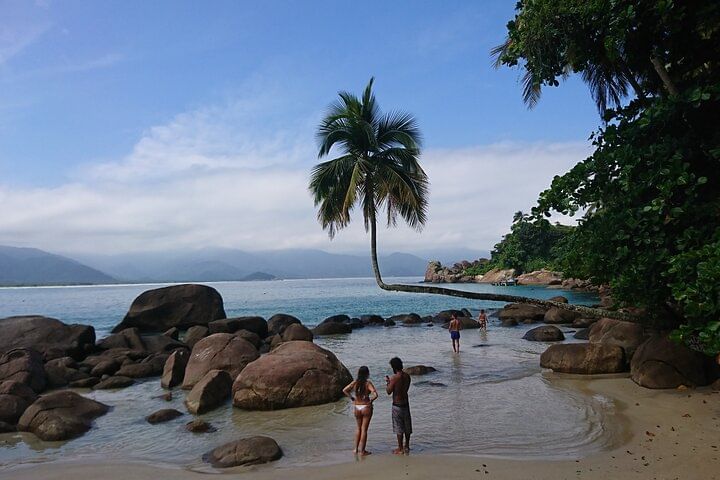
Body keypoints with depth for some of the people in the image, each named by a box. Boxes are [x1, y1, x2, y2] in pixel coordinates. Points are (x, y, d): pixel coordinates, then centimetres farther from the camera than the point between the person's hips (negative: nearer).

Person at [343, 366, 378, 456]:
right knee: (364, 429, 6)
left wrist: (352, 398, 2)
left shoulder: (354, 382, -3)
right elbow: (375, 394, -24)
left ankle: (356, 449, 25)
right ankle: (362, 451, 12)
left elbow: (344, 390, -5)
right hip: (366, 407, -4)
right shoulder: (368, 383, -14)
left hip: (356, 407, 4)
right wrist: (371, 401, -8)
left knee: (359, 428, 22)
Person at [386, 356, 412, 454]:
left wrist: (388, 382, 4)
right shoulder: (407, 376, 0)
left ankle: (400, 449, 11)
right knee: (407, 426, 16)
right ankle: (406, 446, 28)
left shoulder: (394, 378, -19)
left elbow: (389, 392, -13)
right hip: (406, 403, 6)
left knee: (399, 427, 3)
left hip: (397, 405, -6)